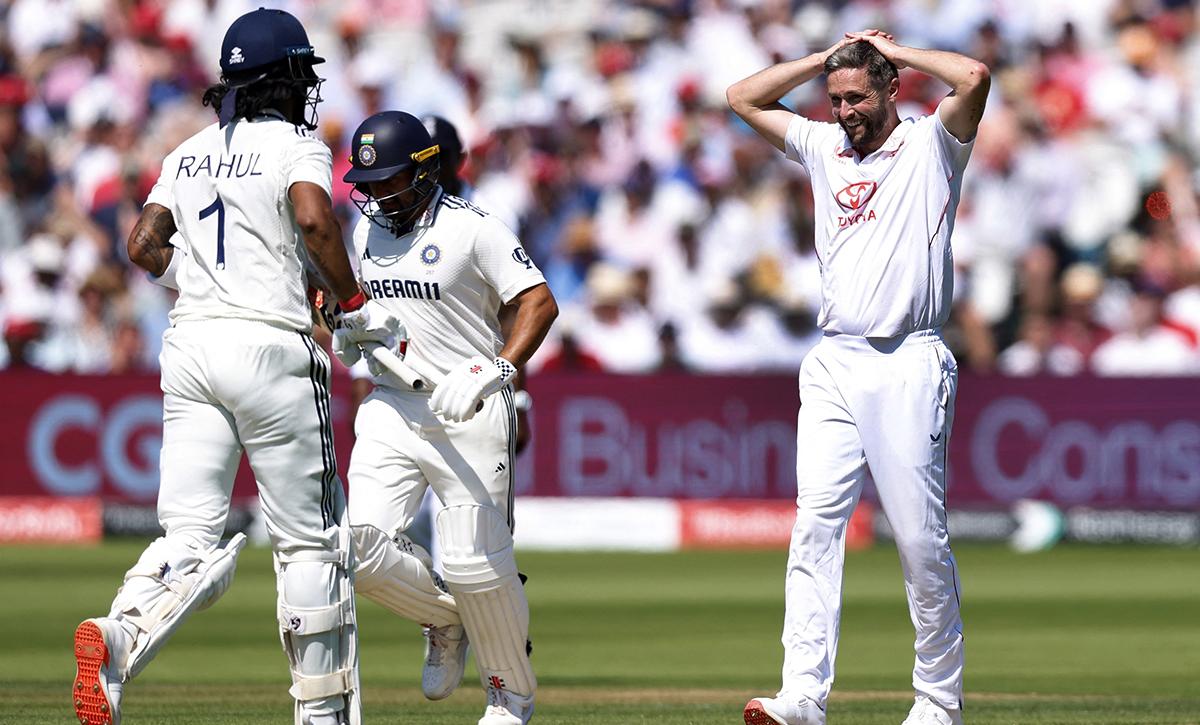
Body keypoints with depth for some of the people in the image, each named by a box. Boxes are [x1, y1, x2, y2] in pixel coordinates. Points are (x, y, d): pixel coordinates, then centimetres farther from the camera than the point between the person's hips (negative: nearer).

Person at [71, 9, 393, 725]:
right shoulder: (297, 146, -3)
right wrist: (355, 303, -11)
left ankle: (119, 632, -31)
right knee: (311, 538, 5)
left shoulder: (190, 153, 15)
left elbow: (143, 244, 10)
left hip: (189, 344, 5)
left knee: (190, 537, -1)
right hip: (270, 345, -5)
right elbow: (314, 217, -22)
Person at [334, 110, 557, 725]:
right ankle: (444, 622, 18)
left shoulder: (471, 229, -10)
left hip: (468, 415, -6)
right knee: (366, 542, -11)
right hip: (391, 409, 6)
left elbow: (540, 303, -16)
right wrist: (346, 335, 4)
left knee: (476, 562, -7)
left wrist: (493, 371, -29)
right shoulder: (368, 231, 10)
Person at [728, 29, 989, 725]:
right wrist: (828, 57, 17)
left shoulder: (931, 144, 4)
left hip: (910, 365, -4)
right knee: (816, 523, -9)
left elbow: (975, 78, -15)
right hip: (834, 363, 4)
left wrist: (894, 50, 1)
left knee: (922, 537, -4)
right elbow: (744, 97, 24)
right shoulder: (824, 146, 19)